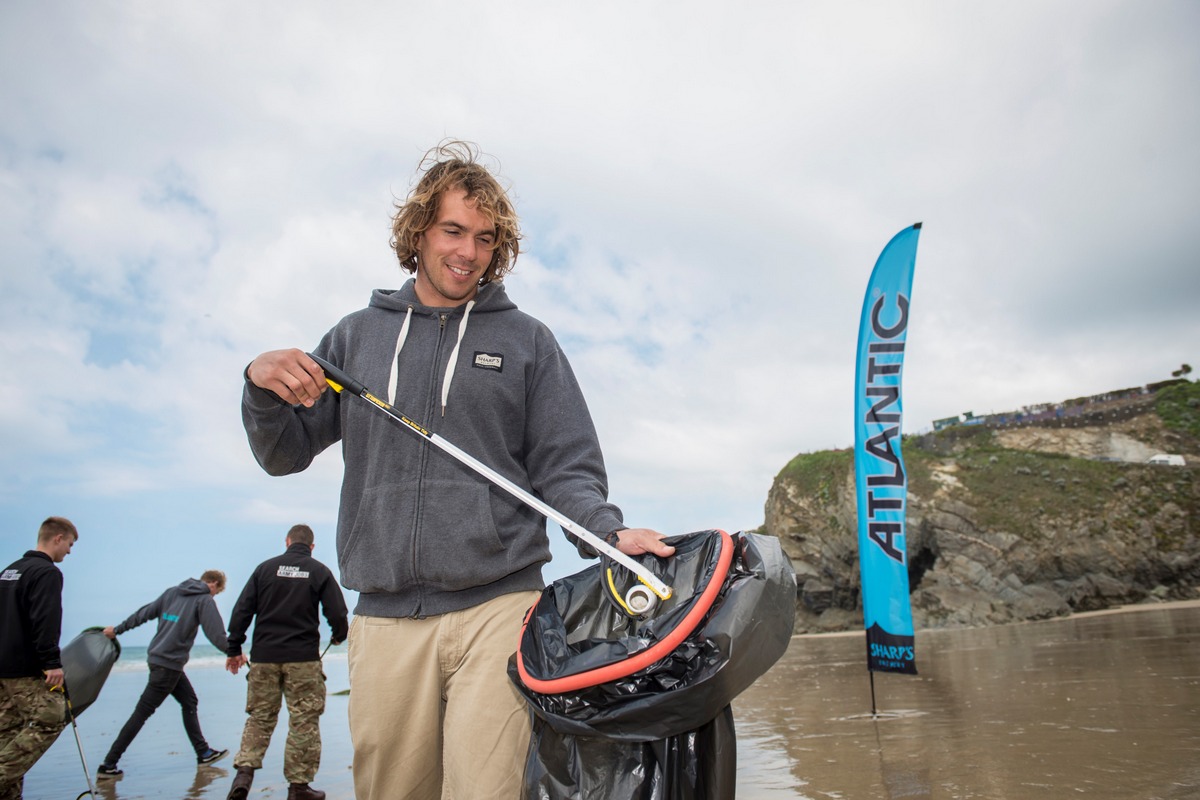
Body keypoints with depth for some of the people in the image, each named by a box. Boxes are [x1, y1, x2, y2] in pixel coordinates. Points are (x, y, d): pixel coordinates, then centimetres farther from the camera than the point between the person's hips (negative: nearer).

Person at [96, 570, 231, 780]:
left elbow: (144, 613, 15)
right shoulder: (205, 601, -10)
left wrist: (118, 629, 24)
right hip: (169, 663, -8)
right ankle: (108, 765, 4)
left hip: (156, 657, 8)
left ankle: (203, 752, 19)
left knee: (189, 702, 14)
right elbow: (216, 635, -17)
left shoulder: (172, 592, 11)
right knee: (141, 713, -1)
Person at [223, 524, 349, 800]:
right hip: (303, 658, -2)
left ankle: (244, 771, -1)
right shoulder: (320, 571, 1)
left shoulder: (266, 568, 6)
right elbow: (337, 614, -3)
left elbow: (242, 610, 3)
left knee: (260, 717, 15)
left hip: (264, 657, 2)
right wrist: (339, 636, 18)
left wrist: (234, 648, 11)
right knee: (304, 721, 5)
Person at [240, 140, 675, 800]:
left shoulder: (527, 340, 9)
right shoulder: (357, 336, 14)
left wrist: (608, 531, -15)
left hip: (497, 609, -2)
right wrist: (264, 387, -5)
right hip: (384, 618, 3)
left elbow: (565, 469, 4)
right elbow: (284, 454, 16)